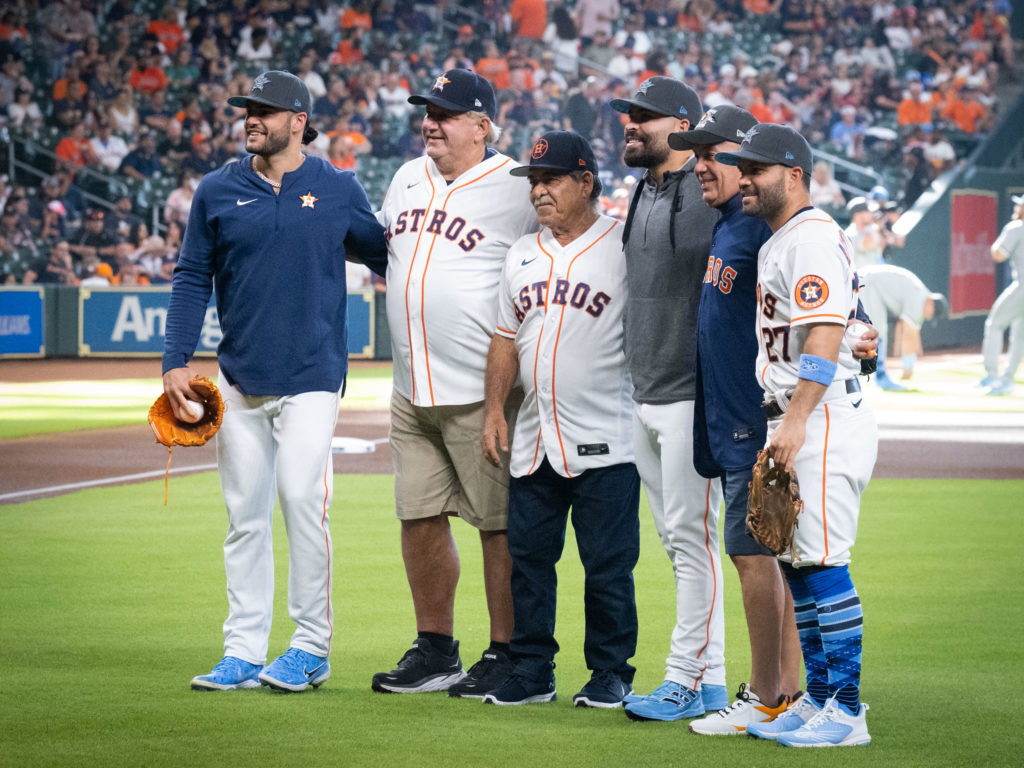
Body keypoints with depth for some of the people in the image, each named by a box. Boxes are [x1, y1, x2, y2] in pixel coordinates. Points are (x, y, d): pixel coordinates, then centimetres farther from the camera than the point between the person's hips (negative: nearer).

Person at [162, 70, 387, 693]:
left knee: (304, 500, -11)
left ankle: (312, 647, 0)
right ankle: (244, 652, 10)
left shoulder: (339, 191, 3)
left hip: (311, 376, -3)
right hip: (239, 380, 3)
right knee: (245, 513, 5)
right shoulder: (218, 192, 7)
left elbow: (384, 255, 15)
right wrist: (177, 361, 1)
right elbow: (192, 280, 8)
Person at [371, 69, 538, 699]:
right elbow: (382, 249, 29)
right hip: (412, 390, 7)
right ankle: (435, 651, 19)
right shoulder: (409, 179, 13)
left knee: (500, 524, -2)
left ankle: (506, 655, 4)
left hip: (482, 393, -7)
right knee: (420, 518, 9)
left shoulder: (518, 190, -9)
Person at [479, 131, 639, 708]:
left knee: (609, 563, -2)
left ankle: (611, 672, 9)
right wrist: (495, 410, 11)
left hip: (604, 442, -6)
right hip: (535, 440, 6)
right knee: (528, 555, 8)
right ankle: (533, 671, 16)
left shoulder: (623, 248, -4)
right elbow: (506, 339, 19)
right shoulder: (523, 256, 14)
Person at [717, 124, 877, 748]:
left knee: (822, 563, -11)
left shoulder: (813, 237, -12)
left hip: (826, 421, -11)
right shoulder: (777, 244, 20)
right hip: (794, 423, 11)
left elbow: (825, 336, -22)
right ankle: (821, 698, 18)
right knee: (798, 563, 12)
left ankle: (847, 712, -10)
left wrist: (796, 421, -26)